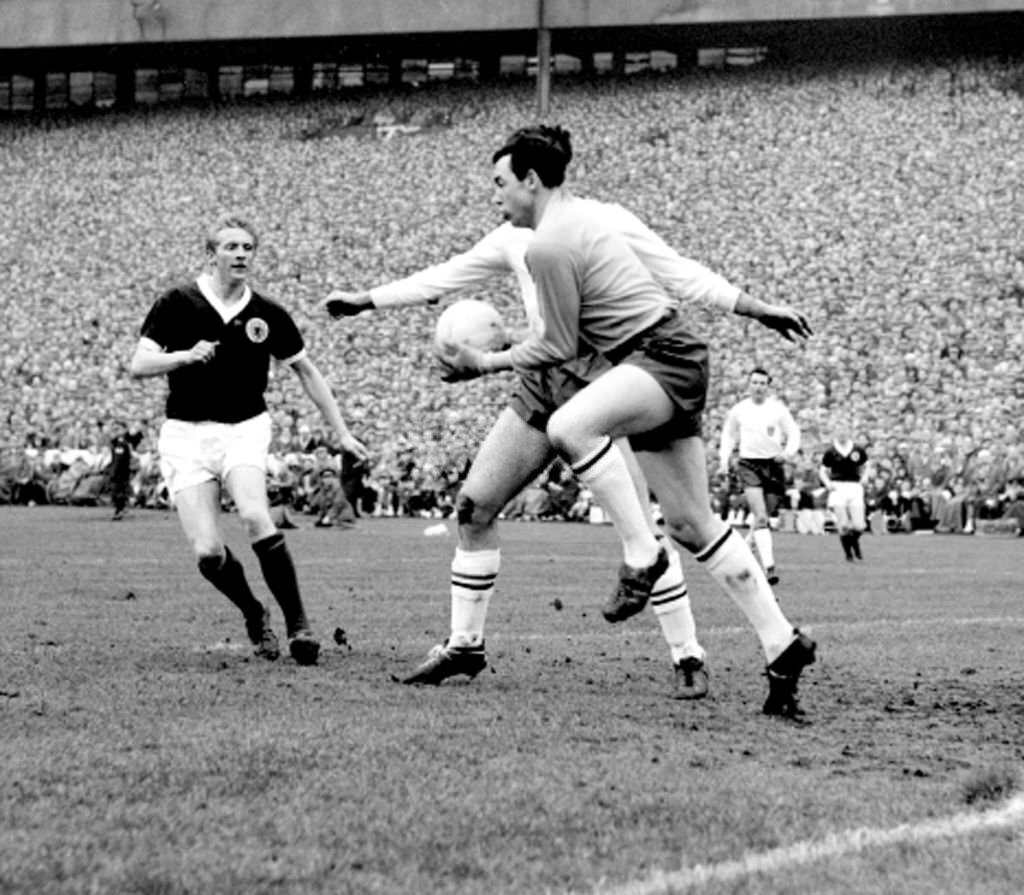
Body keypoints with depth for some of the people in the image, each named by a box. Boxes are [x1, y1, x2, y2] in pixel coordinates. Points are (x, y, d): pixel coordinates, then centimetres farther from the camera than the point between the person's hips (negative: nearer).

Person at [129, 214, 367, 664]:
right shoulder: (176, 304, -2)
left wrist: (341, 432, 14)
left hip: (245, 429, 0)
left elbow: (307, 371, 15)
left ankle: (297, 623, -15)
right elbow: (139, 365, -5)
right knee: (207, 551, -12)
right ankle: (254, 616, 17)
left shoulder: (268, 315, 3)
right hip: (186, 433, 0)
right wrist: (187, 355, -23)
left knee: (255, 518, -28)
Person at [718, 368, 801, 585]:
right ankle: (769, 567, -26)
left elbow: (793, 433, 4)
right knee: (761, 517, -17)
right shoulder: (738, 410, 6)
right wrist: (724, 460, 7)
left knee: (764, 517, 9)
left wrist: (788, 453, -15)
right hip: (748, 464, -1)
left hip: (773, 465, 1)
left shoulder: (778, 409, 2)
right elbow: (728, 436, 19)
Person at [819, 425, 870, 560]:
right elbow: (823, 471, 12)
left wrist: (863, 479, 3)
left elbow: (864, 467, 21)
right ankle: (848, 553, 8)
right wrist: (828, 483, -5)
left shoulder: (858, 450, 8)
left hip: (854, 488, 1)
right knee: (843, 525, -11)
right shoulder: (831, 452, 4)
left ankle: (855, 542, 28)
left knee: (858, 526, -5)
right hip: (838, 487, -1)